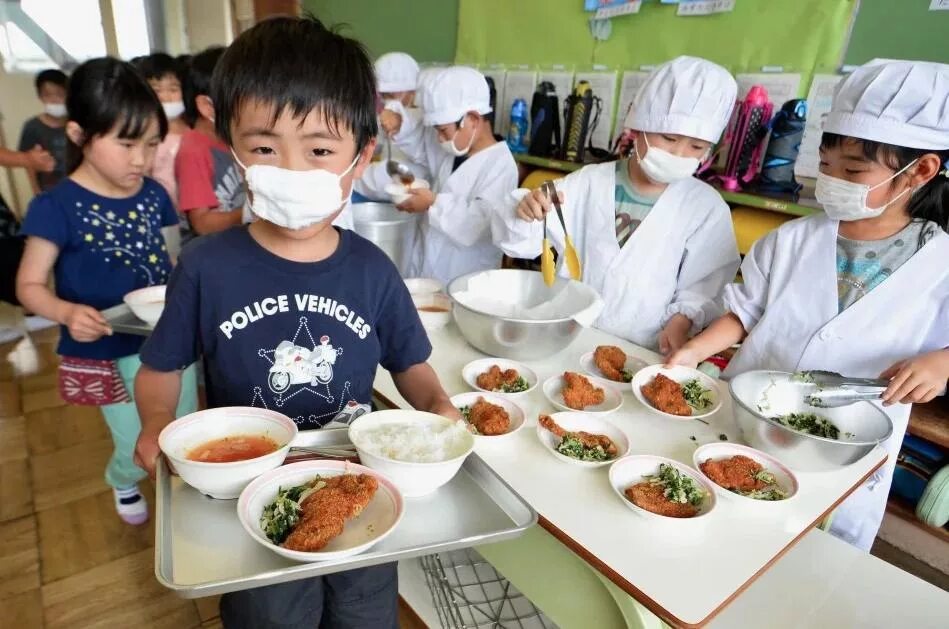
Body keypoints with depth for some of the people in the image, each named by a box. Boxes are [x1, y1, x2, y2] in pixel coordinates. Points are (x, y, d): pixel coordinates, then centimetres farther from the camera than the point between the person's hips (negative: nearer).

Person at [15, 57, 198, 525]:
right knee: (140, 447, 13)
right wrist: (67, 313, -29)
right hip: (107, 354, -3)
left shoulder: (154, 194, -3)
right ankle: (122, 483, 51)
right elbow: (30, 284, -10)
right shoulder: (57, 207, -16)